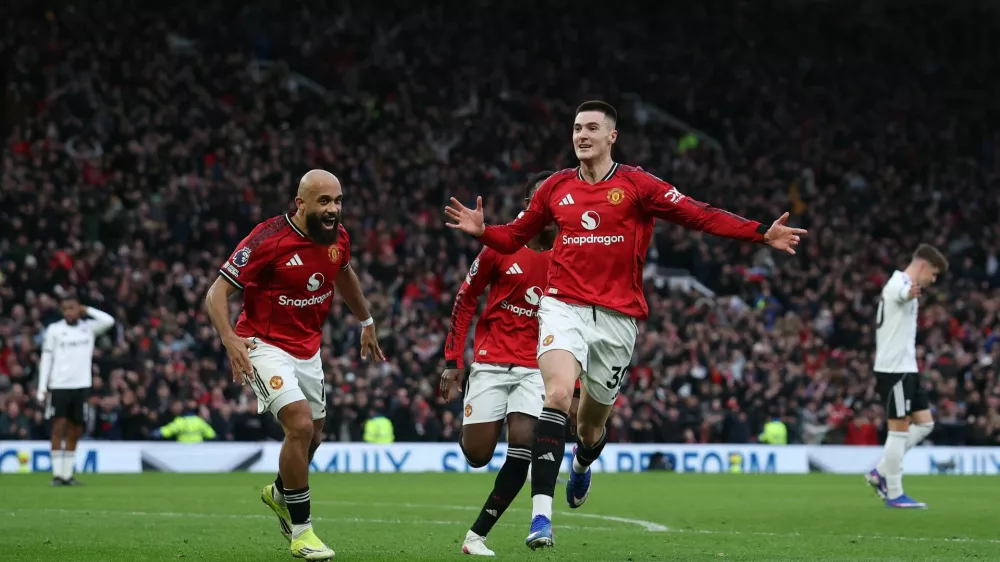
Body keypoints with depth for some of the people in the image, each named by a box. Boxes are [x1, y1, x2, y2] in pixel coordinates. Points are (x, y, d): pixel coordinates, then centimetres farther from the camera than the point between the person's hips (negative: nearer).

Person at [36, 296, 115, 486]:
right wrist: (42, 388, -4)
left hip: (81, 385, 2)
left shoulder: (88, 328, 6)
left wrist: (87, 310, -3)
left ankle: (68, 474, 10)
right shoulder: (54, 330, 2)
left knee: (75, 431, 4)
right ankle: (57, 474, -8)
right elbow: (46, 359, 2)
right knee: (59, 427, -8)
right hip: (59, 386, -2)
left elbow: (109, 321, -11)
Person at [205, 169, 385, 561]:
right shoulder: (269, 239, -23)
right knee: (300, 425, -22)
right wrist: (229, 339, -37)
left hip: (308, 349, 7)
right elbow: (217, 293, -22)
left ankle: (280, 493, 49)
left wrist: (366, 322, 31)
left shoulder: (338, 238, -4)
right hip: (266, 346, -7)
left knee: (312, 435, 17)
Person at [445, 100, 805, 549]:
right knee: (558, 394, -26)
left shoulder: (636, 185, -1)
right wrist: (481, 230, -3)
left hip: (617, 317, 0)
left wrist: (762, 234, -16)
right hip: (564, 306, 0)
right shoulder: (556, 188, 7)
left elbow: (699, 216, -6)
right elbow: (515, 237, 18)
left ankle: (582, 464, 51)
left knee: (591, 426, 10)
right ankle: (541, 513, -29)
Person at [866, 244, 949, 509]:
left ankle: (880, 473, 15)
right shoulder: (900, 284, -15)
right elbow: (904, 292, -42)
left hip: (905, 368, 10)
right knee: (900, 429, -6)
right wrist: (911, 293, -64)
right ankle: (894, 494, -1)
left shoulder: (899, 285, 18)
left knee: (924, 423, 10)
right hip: (895, 368, -10)